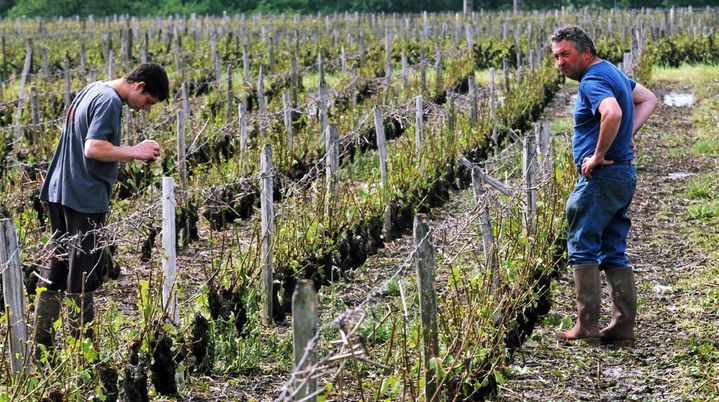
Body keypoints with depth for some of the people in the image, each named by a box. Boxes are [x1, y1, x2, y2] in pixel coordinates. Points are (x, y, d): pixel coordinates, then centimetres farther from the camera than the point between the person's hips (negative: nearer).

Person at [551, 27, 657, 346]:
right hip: (624, 175, 10)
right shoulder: (612, 72, 16)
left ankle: (587, 327, -4)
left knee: (582, 248, -3)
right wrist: (629, 134, 16)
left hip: (602, 177, -10)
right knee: (614, 254, 11)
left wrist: (599, 155, -23)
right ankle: (623, 328, 10)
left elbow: (613, 113, -36)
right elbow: (648, 99, 29)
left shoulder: (592, 81, -16)